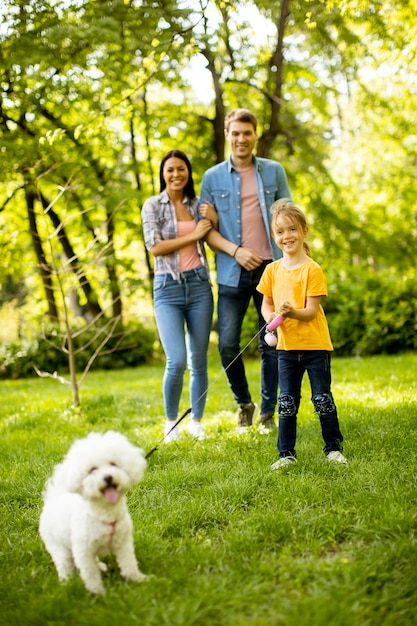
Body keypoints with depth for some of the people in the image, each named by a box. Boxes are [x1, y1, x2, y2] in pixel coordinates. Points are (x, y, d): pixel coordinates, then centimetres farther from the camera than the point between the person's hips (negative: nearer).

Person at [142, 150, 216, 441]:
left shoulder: (198, 204, 10)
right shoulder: (153, 205, 1)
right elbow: (155, 247, -9)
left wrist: (213, 222, -3)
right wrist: (194, 235, -10)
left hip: (199, 285, 3)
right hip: (168, 288, -3)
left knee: (199, 360, 5)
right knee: (177, 362, -12)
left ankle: (197, 421, 21)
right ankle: (171, 421, 10)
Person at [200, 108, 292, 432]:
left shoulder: (274, 171, 8)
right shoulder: (212, 178, 6)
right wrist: (235, 250, -12)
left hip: (271, 269, 0)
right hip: (233, 273, 0)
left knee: (271, 344, 4)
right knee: (228, 344, -4)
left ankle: (268, 412, 17)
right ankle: (244, 404, 19)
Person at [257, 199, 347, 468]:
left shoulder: (312, 270, -11)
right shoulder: (273, 270, 3)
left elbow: (311, 311, -14)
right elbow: (266, 303, 9)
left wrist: (292, 312, -34)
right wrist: (271, 316, -13)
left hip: (316, 345, -4)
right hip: (287, 346, 4)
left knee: (322, 399, 4)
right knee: (287, 402, 7)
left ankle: (333, 448, 19)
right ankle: (287, 453, 16)